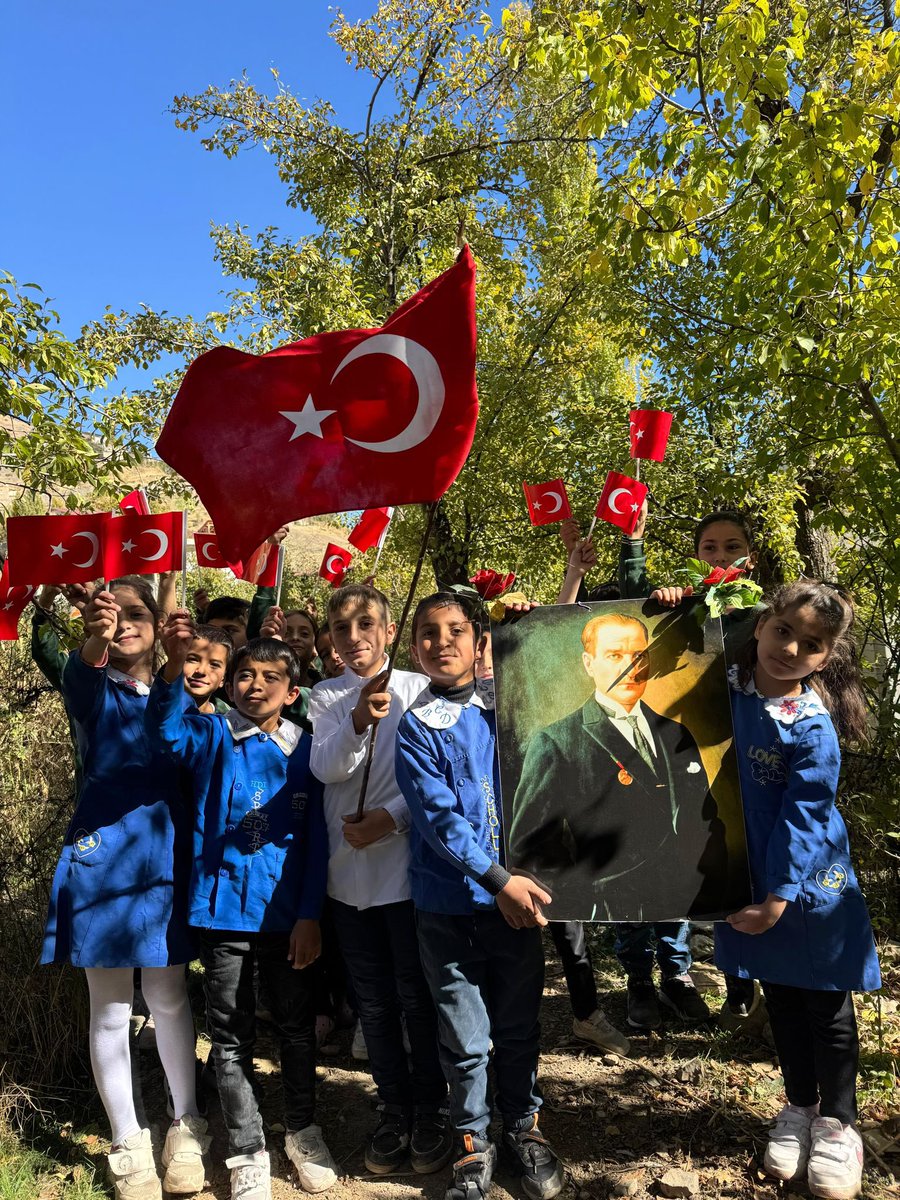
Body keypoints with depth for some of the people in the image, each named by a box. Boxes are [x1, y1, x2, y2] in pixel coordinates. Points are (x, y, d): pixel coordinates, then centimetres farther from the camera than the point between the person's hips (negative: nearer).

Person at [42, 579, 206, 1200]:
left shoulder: (177, 692, 7)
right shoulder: (96, 689, -1)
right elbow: (82, 675, -25)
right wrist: (96, 640, -49)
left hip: (167, 859, 1)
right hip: (103, 854, -1)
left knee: (170, 998, 10)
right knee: (111, 1009, 6)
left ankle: (186, 1127, 29)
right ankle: (129, 1146, 24)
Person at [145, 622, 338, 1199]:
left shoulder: (304, 751, -1)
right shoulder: (214, 736, -3)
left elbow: (316, 840, 0)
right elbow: (167, 732, -26)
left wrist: (310, 915, -6)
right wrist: (175, 665, -42)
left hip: (289, 913, 1)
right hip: (226, 909, -1)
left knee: (298, 1027, 16)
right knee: (232, 1037, 10)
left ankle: (303, 1131, 37)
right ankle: (248, 1152, 28)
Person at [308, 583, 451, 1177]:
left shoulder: (419, 689, -3)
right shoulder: (326, 698, 4)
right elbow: (326, 769, -11)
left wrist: (389, 818, -17)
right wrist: (358, 722, -28)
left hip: (408, 862, -2)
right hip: (350, 869, 3)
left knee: (417, 994, 6)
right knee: (374, 1000, 14)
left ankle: (429, 1106, 26)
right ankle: (394, 1106, 31)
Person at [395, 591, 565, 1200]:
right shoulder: (417, 726, -6)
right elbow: (439, 817, -14)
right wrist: (499, 880, -20)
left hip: (516, 896, 2)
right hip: (450, 903, -2)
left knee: (520, 1024, 16)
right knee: (466, 1037, 10)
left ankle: (524, 1125, 37)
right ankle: (474, 1141, 30)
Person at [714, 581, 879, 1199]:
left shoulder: (813, 727, -22)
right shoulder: (722, 685, -9)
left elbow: (801, 818, -20)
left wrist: (778, 897, -18)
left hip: (808, 880, -4)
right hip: (748, 874, 4)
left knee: (825, 1003, 11)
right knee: (779, 995, 19)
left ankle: (838, 1124, 31)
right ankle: (799, 1109, 38)